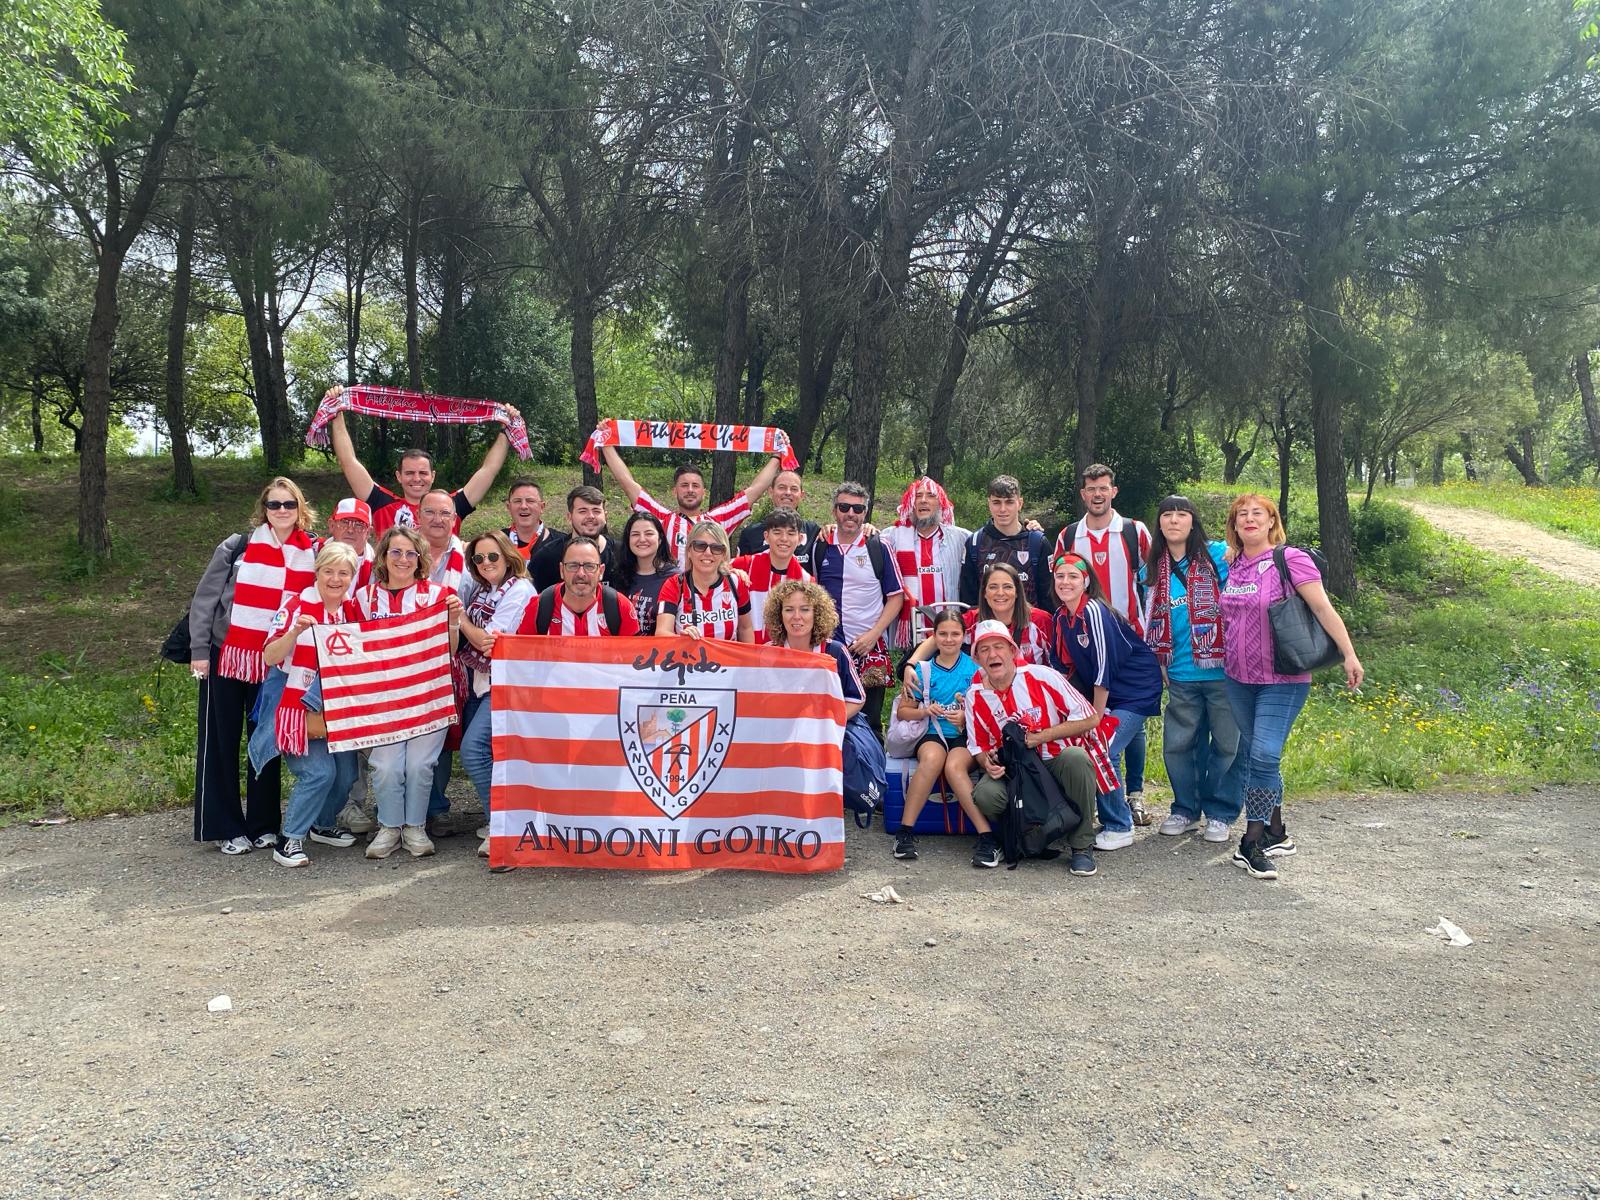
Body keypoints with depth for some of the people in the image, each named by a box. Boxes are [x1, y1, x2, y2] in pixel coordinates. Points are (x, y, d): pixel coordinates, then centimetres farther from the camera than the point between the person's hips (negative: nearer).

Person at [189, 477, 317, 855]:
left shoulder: (313, 554, 2)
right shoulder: (237, 547, -5)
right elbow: (205, 598, -3)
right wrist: (199, 650, -7)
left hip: (275, 664, 2)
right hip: (226, 656, -2)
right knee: (221, 743, 4)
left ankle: (263, 824, 20)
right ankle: (226, 828, 13)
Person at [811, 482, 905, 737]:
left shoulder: (878, 548, 0)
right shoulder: (820, 546, 5)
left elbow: (895, 597, 1)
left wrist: (873, 635, -9)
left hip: (869, 648, -2)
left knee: (869, 722, 2)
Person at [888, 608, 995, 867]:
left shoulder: (975, 669, 2)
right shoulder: (923, 670, 6)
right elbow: (902, 711, 9)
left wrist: (967, 717, -17)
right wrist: (925, 711, -10)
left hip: (966, 735, -1)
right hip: (932, 734, 1)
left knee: (954, 766, -34)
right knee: (933, 758, -35)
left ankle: (987, 836, -33)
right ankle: (905, 831, -29)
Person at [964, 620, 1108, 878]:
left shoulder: (1040, 676, -14)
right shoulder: (975, 695, -4)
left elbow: (1090, 718, -12)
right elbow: (978, 746, 8)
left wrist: (1040, 736, -17)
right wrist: (987, 762, -16)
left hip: (1057, 760, -2)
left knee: (1077, 758, -35)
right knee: (985, 794, -29)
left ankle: (1082, 845, -16)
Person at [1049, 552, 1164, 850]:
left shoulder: (1094, 611, -22)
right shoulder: (1061, 616, 2)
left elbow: (1104, 666, -22)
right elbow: (1063, 667, 7)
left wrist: (1097, 716, -15)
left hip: (1137, 691, -8)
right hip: (1103, 693, 8)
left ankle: (1119, 828, -1)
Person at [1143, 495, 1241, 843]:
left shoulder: (1218, 555, -5)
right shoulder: (1152, 570, 8)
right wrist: (1156, 665, 15)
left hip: (1222, 669, -4)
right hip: (1181, 674, 4)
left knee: (1227, 743, 6)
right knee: (1178, 744, 10)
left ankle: (1220, 812, 20)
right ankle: (1185, 809, 27)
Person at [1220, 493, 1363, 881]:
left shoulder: (1290, 559, -10)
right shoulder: (1233, 566, 7)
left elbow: (1322, 608, -14)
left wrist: (1349, 655, -20)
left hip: (1283, 680, -6)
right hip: (1239, 678, 6)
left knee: (1264, 755, -14)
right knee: (1254, 757, 11)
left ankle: (1252, 843, -8)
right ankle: (1276, 835, 24)